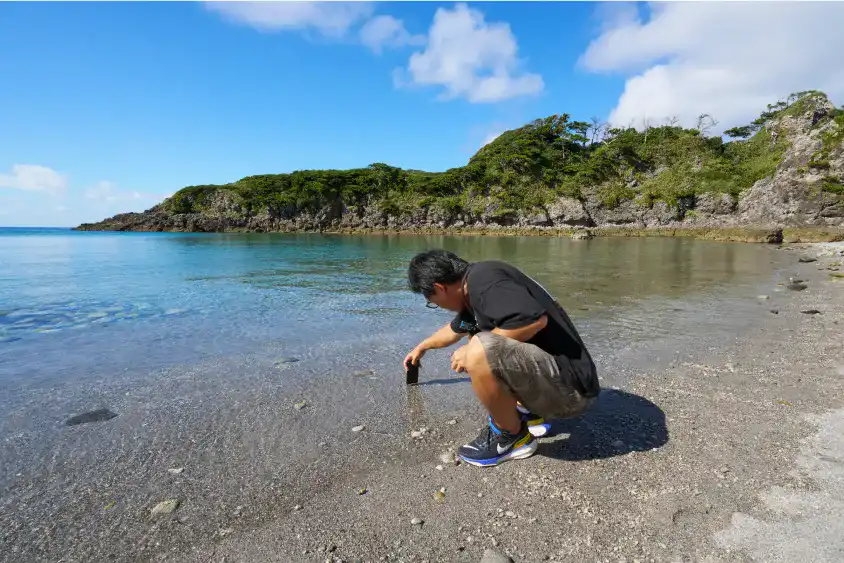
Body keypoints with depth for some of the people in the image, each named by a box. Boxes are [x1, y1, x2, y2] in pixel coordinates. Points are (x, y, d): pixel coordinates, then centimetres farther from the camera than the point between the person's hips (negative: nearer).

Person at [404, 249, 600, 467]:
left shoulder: (482, 278, -18)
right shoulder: (473, 290, 11)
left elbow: (535, 319, -34)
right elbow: (455, 329, 32)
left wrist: (473, 350, -21)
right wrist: (422, 347, 50)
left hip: (569, 386, -10)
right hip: (554, 374, 10)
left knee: (478, 353, -31)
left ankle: (513, 436, -2)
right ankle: (528, 414, 17)